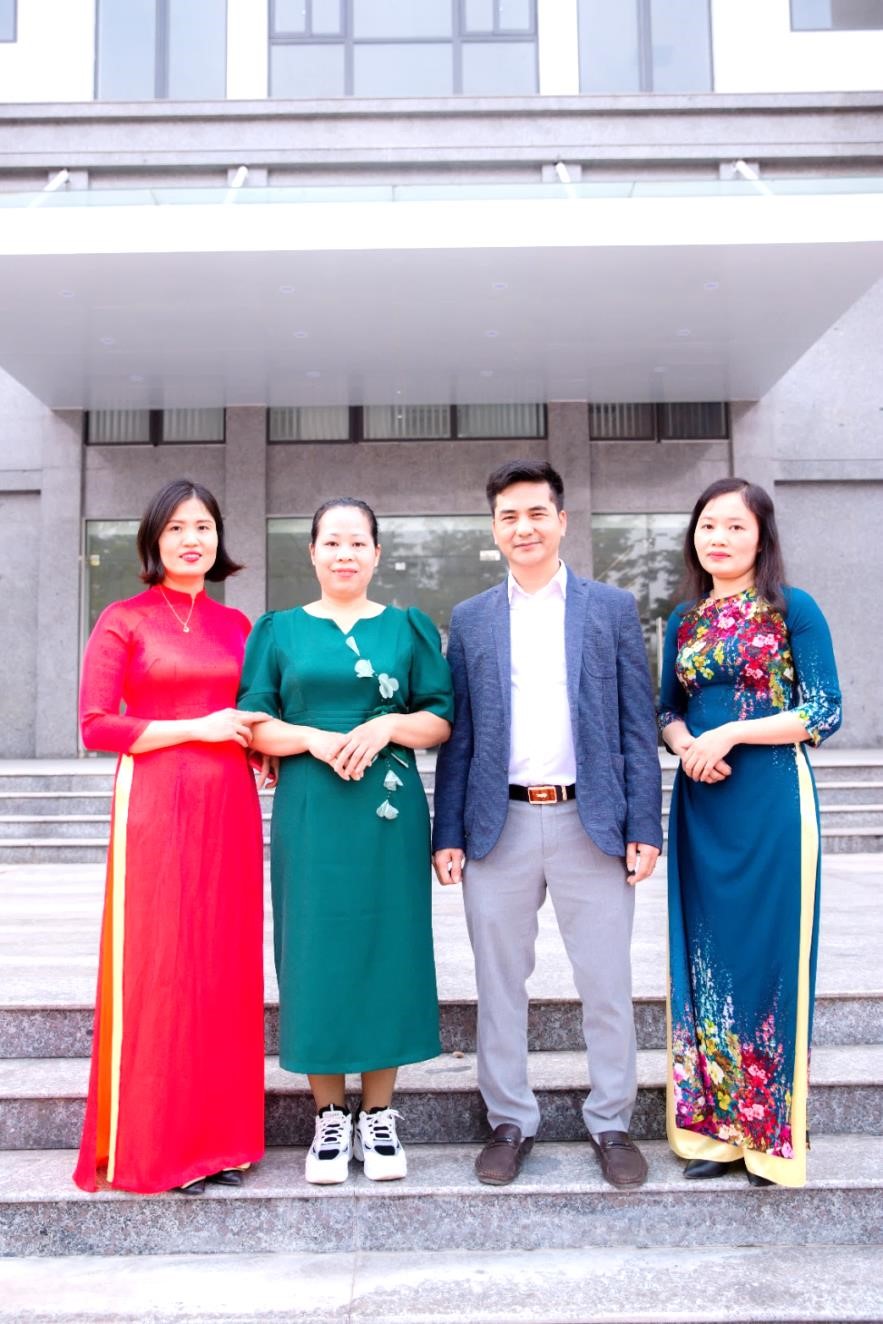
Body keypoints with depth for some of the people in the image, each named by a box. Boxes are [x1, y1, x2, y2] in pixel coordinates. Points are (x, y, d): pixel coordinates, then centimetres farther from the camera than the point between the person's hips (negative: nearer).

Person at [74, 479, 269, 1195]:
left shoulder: (236, 624, 13)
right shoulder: (124, 620, 0)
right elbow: (96, 726, -7)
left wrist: (261, 740, 1)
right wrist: (196, 728, -12)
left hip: (229, 807, 4)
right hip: (154, 805, -4)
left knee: (225, 965, 8)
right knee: (157, 966, 1)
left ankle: (219, 1132, 22)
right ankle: (156, 1142, 16)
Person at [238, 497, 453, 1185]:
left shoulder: (409, 628, 9)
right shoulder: (279, 630, 9)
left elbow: (442, 719, 5)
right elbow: (253, 724, 3)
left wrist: (388, 725, -14)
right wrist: (315, 739, -13)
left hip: (389, 816, 0)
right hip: (309, 815, 0)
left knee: (387, 948, 3)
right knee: (317, 952, 2)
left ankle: (379, 1116, 19)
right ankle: (330, 1119, 18)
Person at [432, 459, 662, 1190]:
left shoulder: (613, 608, 5)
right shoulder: (470, 619, 8)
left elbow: (637, 725, 2)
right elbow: (458, 735, 7)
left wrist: (645, 828, -4)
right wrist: (448, 835, 2)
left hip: (591, 822, -1)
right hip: (499, 826, 1)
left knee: (607, 984, 8)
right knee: (500, 985, 11)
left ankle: (612, 1122, 27)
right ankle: (510, 1121, 28)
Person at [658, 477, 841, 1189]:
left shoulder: (793, 609, -3)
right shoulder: (685, 620, 12)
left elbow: (825, 712, -8)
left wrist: (730, 733, -16)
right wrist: (685, 743, -7)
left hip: (772, 801, -5)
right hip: (700, 804, 5)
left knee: (767, 951, 3)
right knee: (706, 956, 9)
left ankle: (773, 1131, 19)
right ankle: (717, 1122, 23)